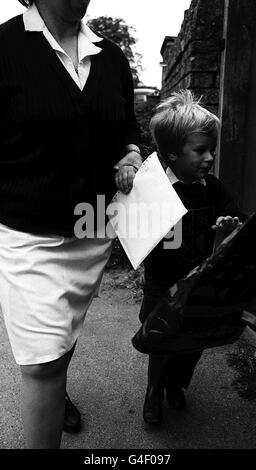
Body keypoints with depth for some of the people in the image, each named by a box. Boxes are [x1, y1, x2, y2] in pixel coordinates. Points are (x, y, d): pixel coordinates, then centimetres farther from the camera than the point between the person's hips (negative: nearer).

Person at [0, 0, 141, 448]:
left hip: (94, 233, 5)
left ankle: (56, 394, 54)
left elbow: (127, 126, 21)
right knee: (42, 358, -3)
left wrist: (130, 157, -2)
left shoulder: (111, 57, 8)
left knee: (65, 332, 24)